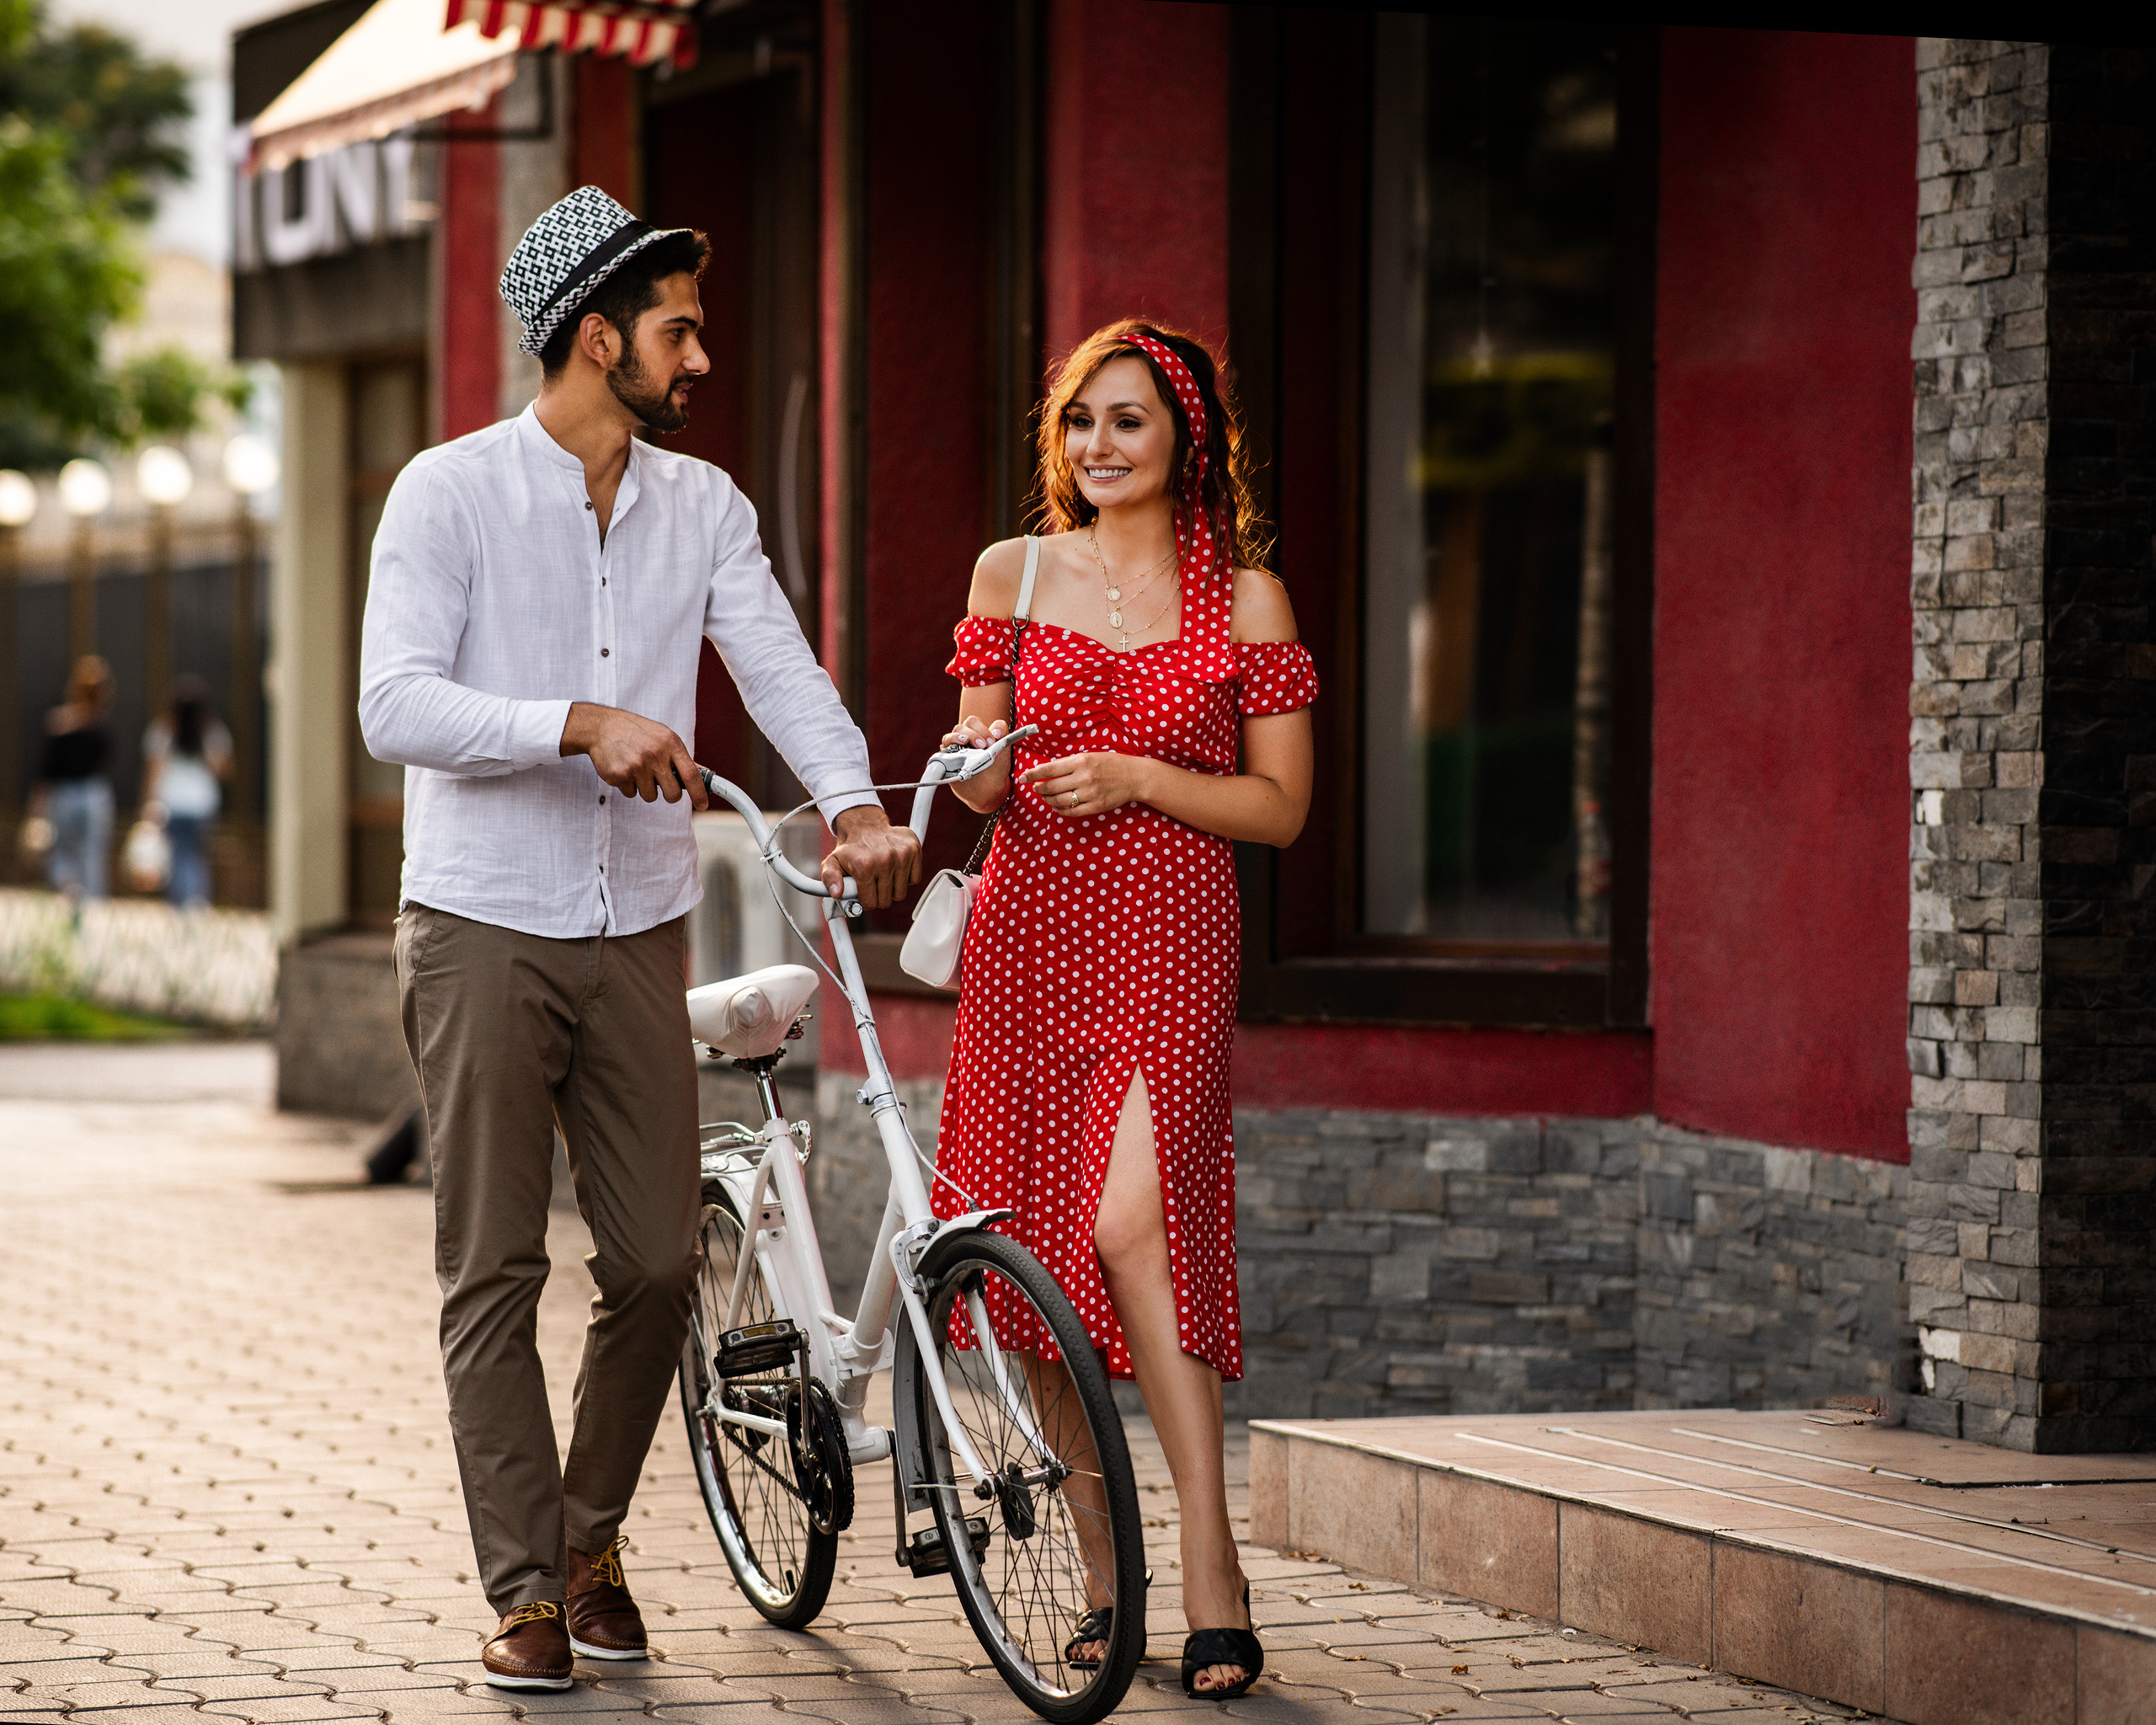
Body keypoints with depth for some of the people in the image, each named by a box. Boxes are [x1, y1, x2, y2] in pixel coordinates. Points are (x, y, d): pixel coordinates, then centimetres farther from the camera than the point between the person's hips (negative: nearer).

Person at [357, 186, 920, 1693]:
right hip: (485, 931, -4)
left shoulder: (703, 507, 9)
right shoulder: (450, 494, -6)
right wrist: (583, 725, -27)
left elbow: (780, 666, -3)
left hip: (639, 936, 4)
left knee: (659, 1265, 3)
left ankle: (592, 1539, 23)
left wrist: (855, 802, -23)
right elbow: (395, 705, -15)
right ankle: (526, 1590, 4)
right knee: (496, 1274, -2)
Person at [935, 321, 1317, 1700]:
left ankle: (1213, 1572, -16)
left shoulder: (1244, 599, 2)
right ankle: (1106, 1572, 13)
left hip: (1168, 945, -4)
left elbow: (1281, 807, 1)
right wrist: (982, 761, -9)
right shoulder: (1015, 575, 10)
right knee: (1039, 1247, 2)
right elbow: (985, 784, 15)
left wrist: (1136, 778, -12)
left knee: (1131, 1222, -21)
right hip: (1029, 935, 4)